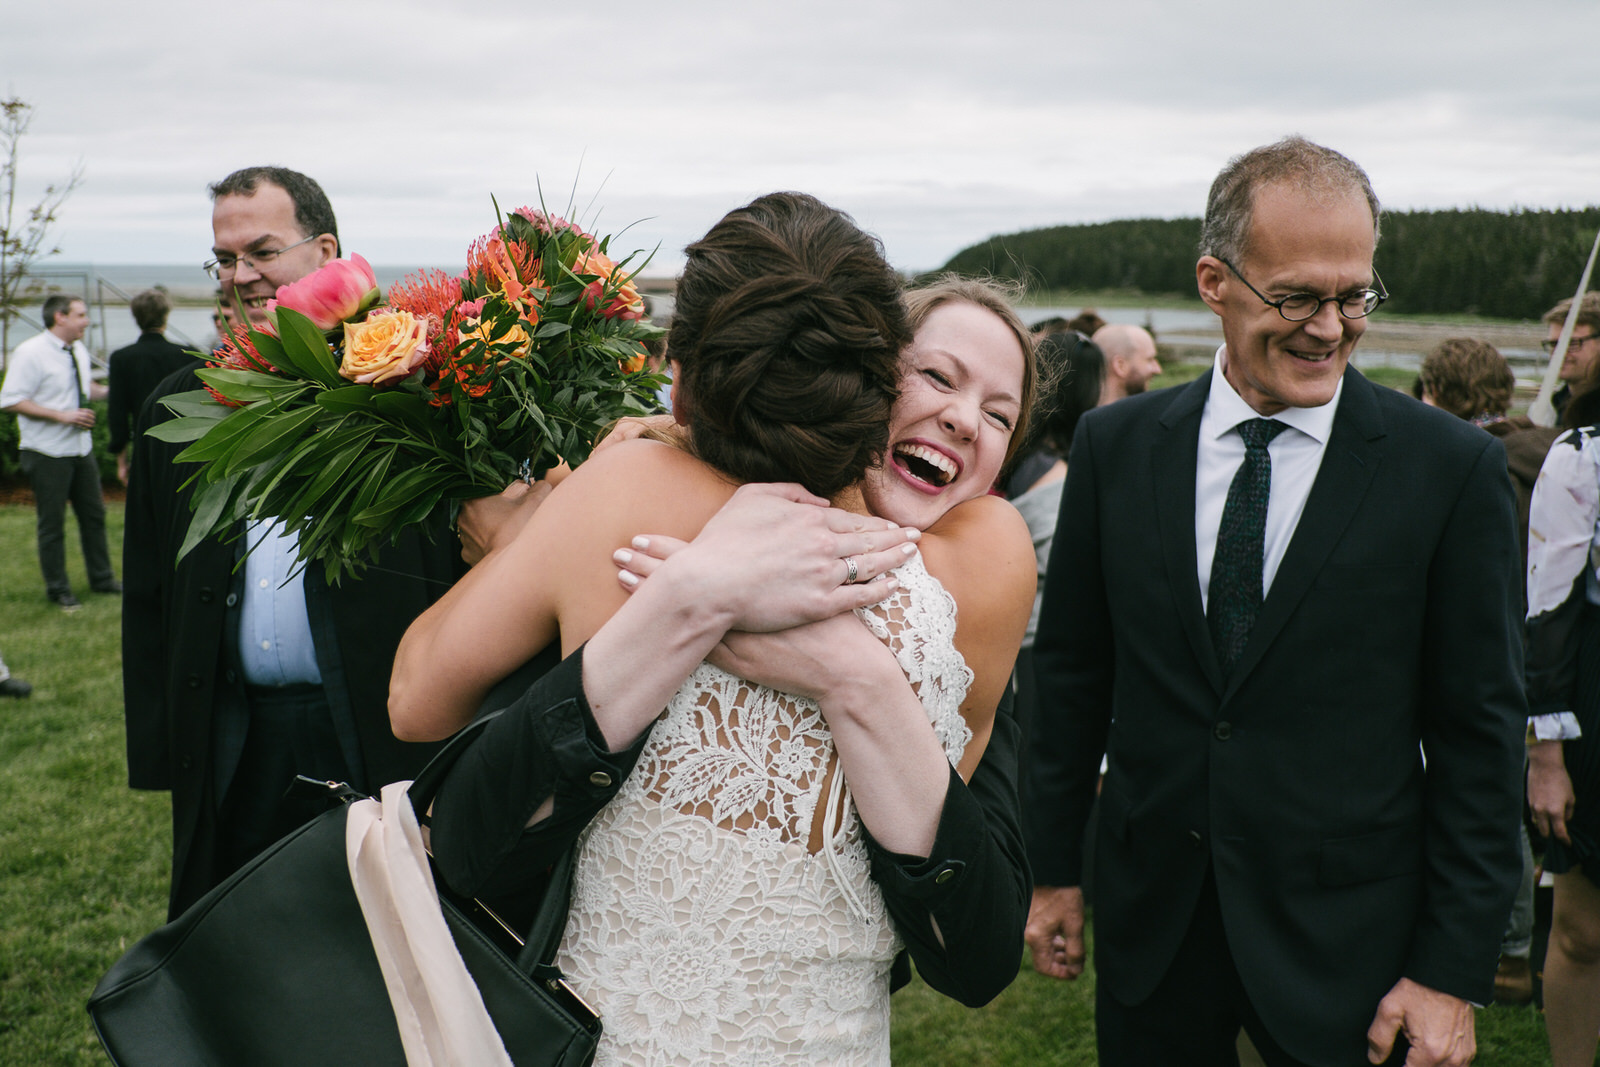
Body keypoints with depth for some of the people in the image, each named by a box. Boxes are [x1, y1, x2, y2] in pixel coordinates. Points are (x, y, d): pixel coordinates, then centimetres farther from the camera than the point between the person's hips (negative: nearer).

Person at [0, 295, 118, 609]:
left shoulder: (79, 351, 8)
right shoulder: (30, 353, -15)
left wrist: (105, 391, 2)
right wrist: (62, 415, -22)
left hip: (81, 447, 7)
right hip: (48, 452, -7)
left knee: (94, 514, 15)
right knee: (52, 523, 3)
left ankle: (101, 578, 29)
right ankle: (58, 589, 15)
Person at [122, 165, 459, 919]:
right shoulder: (178, 410, 9)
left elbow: (471, 557, -7)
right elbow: (149, 601, 12)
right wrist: (158, 754, 8)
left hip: (386, 738, -3)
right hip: (234, 751, 4)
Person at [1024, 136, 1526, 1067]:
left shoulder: (1453, 469, -9)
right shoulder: (1115, 446, -2)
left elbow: (1480, 734, -6)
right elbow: (1073, 668, 5)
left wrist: (1454, 972, -7)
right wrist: (1056, 867, 8)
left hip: (1345, 945, -2)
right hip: (1149, 920, 2)